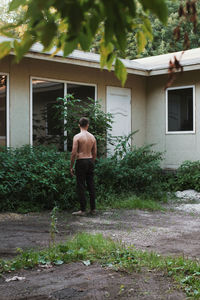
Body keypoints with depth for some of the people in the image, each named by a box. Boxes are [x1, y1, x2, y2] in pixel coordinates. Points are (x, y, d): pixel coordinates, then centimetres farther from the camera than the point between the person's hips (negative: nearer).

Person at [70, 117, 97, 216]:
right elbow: (94, 153, 10)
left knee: (81, 186, -1)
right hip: (90, 161, 5)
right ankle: (93, 209, 15)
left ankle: (83, 210, 0)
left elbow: (74, 153, -12)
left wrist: (71, 167, -5)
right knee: (91, 185, 10)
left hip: (81, 161, -5)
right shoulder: (92, 137, 7)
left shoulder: (77, 137, -9)